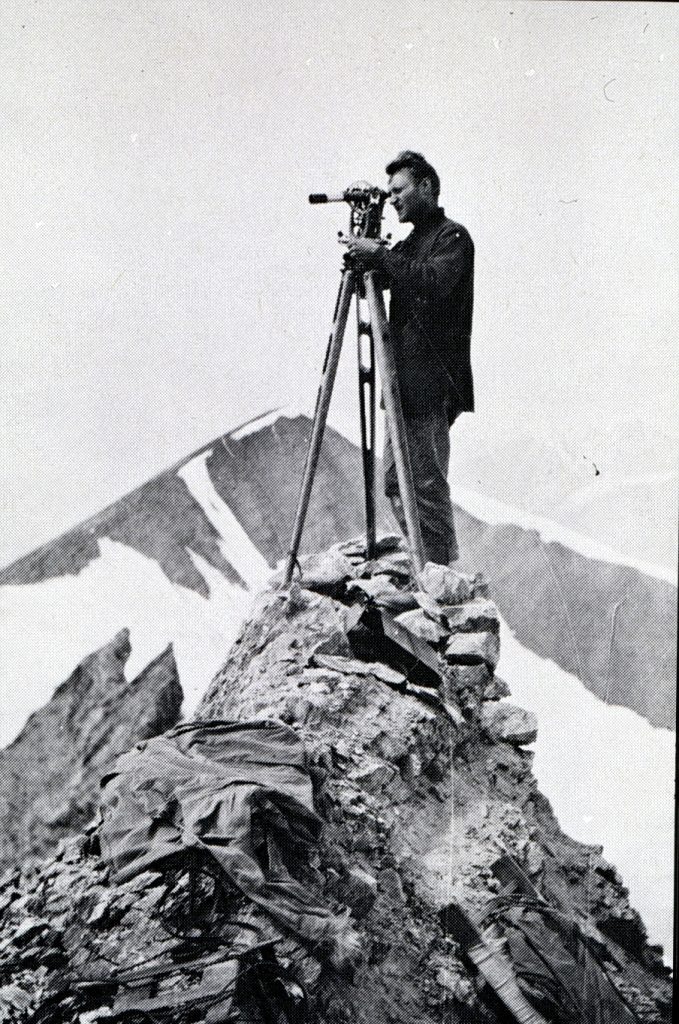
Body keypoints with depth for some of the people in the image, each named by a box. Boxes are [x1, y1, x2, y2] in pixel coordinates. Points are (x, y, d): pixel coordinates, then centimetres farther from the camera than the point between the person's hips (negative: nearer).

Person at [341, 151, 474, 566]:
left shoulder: (452, 237, -5)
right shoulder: (410, 244, 21)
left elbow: (435, 282, -21)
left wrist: (380, 255, -18)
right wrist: (362, 255, 2)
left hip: (433, 384, -9)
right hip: (408, 383, 9)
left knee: (426, 483, -9)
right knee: (397, 481, 10)